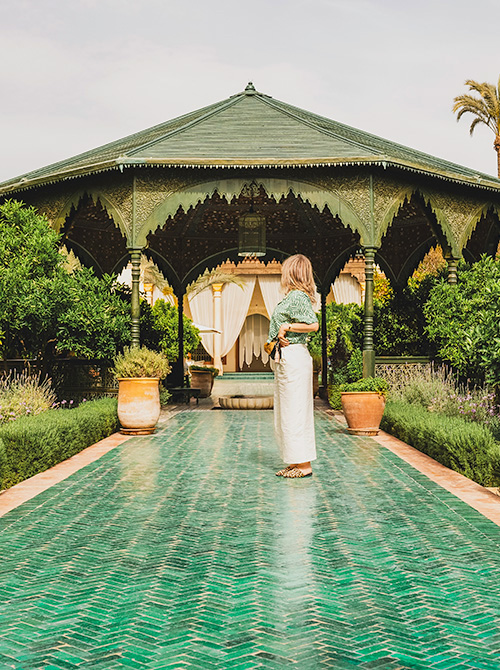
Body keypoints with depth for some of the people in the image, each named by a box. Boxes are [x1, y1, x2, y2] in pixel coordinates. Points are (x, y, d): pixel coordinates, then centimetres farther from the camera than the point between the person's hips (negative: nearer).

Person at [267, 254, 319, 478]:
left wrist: (287, 327, -14)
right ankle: (296, 463, 19)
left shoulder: (298, 296, -12)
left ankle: (305, 465, 0)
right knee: (286, 412, 13)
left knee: (295, 411, -6)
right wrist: (276, 340, 1)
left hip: (294, 358, -10)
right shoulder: (293, 297, 16)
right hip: (285, 358, 10)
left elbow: (313, 325, -22)